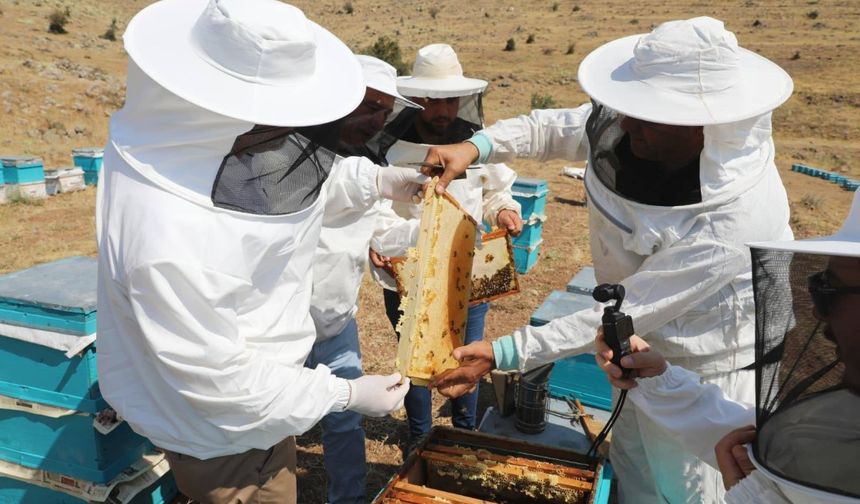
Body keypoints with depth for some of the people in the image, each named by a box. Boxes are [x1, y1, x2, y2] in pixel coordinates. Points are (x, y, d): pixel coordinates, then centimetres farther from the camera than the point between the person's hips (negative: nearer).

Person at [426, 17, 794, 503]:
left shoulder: (729, 224, -38)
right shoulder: (641, 128, -20)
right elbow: (556, 127, -3)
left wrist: (502, 354, -31)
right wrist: (476, 146, -20)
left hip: (704, 368, -6)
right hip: (642, 346, 7)